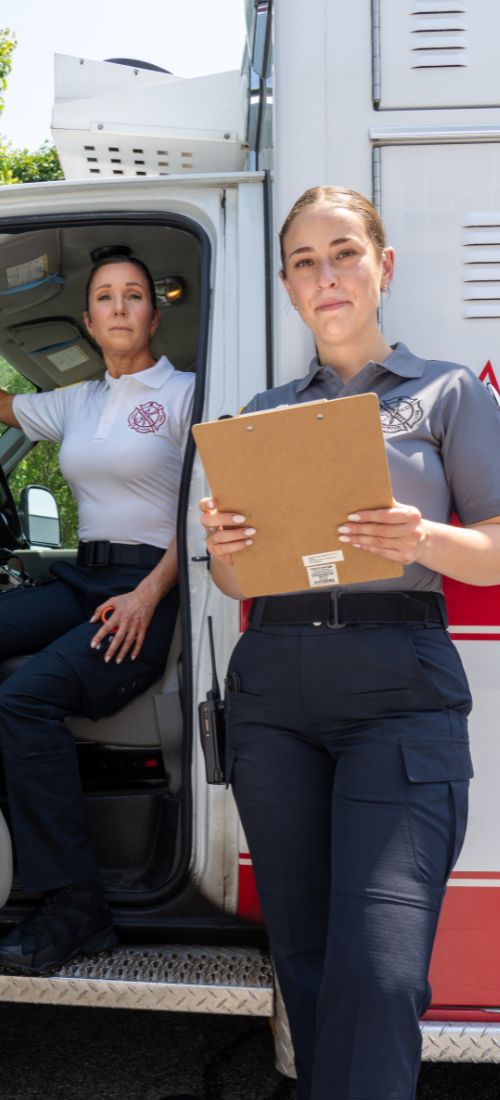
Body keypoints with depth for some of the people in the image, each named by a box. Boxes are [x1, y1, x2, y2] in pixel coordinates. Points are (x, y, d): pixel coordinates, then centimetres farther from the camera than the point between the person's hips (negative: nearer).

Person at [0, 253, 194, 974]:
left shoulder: (184, 395, 2)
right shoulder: (75, 403, 19)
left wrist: (149, 592, -16)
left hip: (152, 583, -6)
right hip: (81, 576, 6)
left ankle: (73, 907, -22)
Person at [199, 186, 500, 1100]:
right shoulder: (264, 414, 18)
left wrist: (423, 539, -17)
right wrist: (222, 548, -5)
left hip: (400, 687, -3)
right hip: (273, 687, 4)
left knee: (379, 970, -15)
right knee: (302, 952, 7)